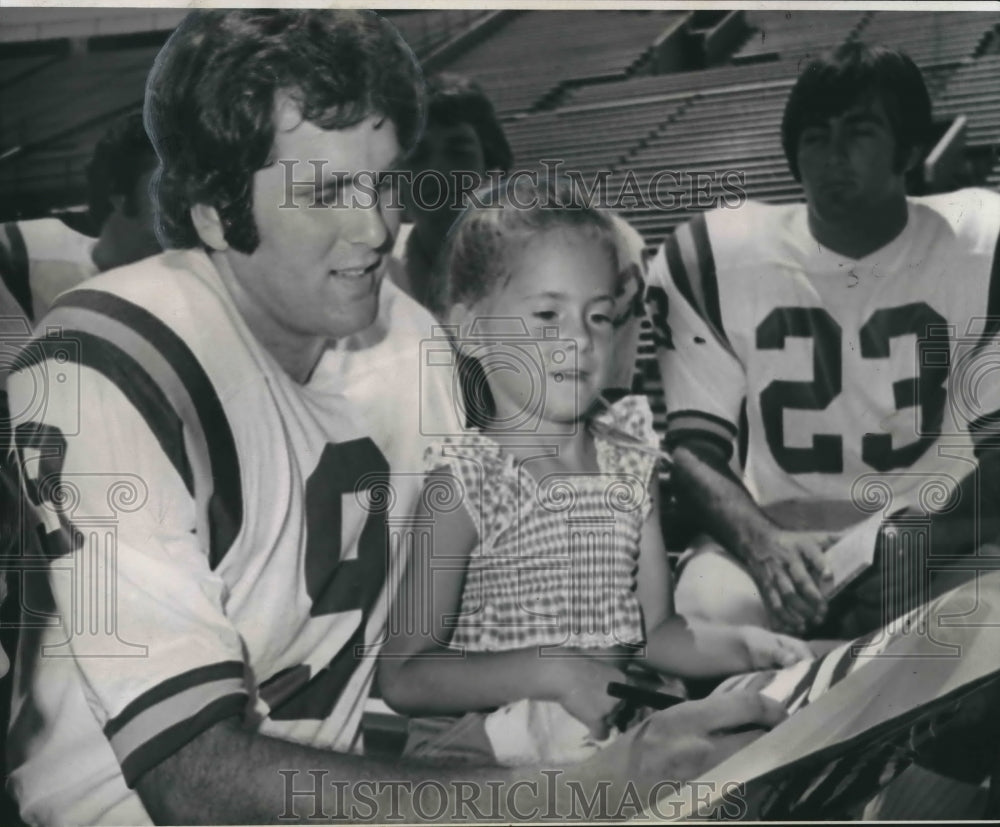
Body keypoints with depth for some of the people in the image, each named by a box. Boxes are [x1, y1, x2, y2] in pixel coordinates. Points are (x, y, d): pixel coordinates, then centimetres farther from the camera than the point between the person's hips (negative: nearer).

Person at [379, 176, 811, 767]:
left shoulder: (630, 460, 9)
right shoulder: (466, 481, -9)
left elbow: (655, 630, 12)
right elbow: (405, 678, -12)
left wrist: (743, 645, -7)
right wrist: (552, 670, -21)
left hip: (610, 734, 6)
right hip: (481, 755, -5)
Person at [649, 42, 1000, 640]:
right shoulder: (711, 258, -4)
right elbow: (692, 443, -6)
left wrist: (928, 539, -29)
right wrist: (762, 542, -27)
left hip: (936, 531, 1)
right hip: (773, 528, 0)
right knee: (711, 603, -34)